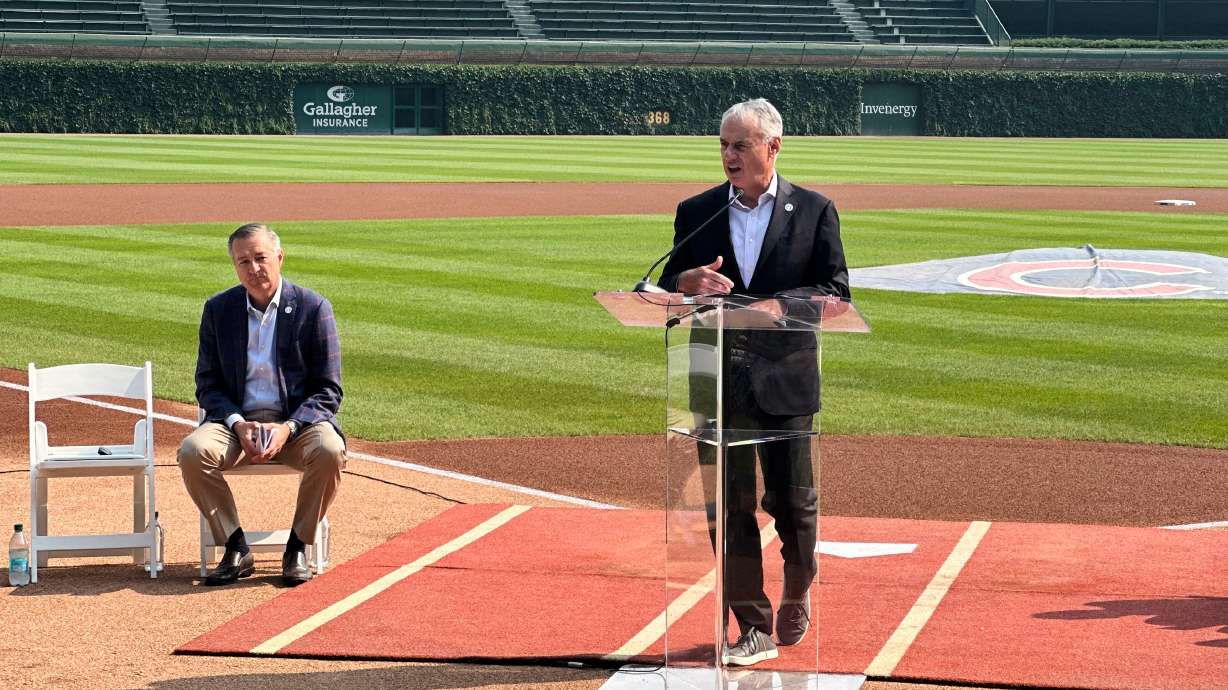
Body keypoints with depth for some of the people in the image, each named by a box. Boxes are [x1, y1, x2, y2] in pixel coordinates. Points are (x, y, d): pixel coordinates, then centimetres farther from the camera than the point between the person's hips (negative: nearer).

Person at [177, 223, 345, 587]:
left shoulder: (313, 308, -2)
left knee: (329, 451, -34)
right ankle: (236, 549, -13)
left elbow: (328, 391, -2)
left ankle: (297, 547, -13)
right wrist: (238, 424, -13)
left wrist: (288, 428, -19)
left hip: (297, 422, -2)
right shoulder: (218, 309, 6)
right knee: (192, 451, -29)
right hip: (237, 421, 2)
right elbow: (208, 385, 7)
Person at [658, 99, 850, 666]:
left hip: (785, 380, -2)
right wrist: (688, 283, -14)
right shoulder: (695, 213, 9)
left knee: (792, 501, 3)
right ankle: (753, 630, 8)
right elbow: (667, 293, 9)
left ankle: (797, 592, 31)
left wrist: (779, 306, -18)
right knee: (729, 508, 1)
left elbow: (835, 292, -2)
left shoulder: (814, 211, 3)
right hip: (718, 383, 2)